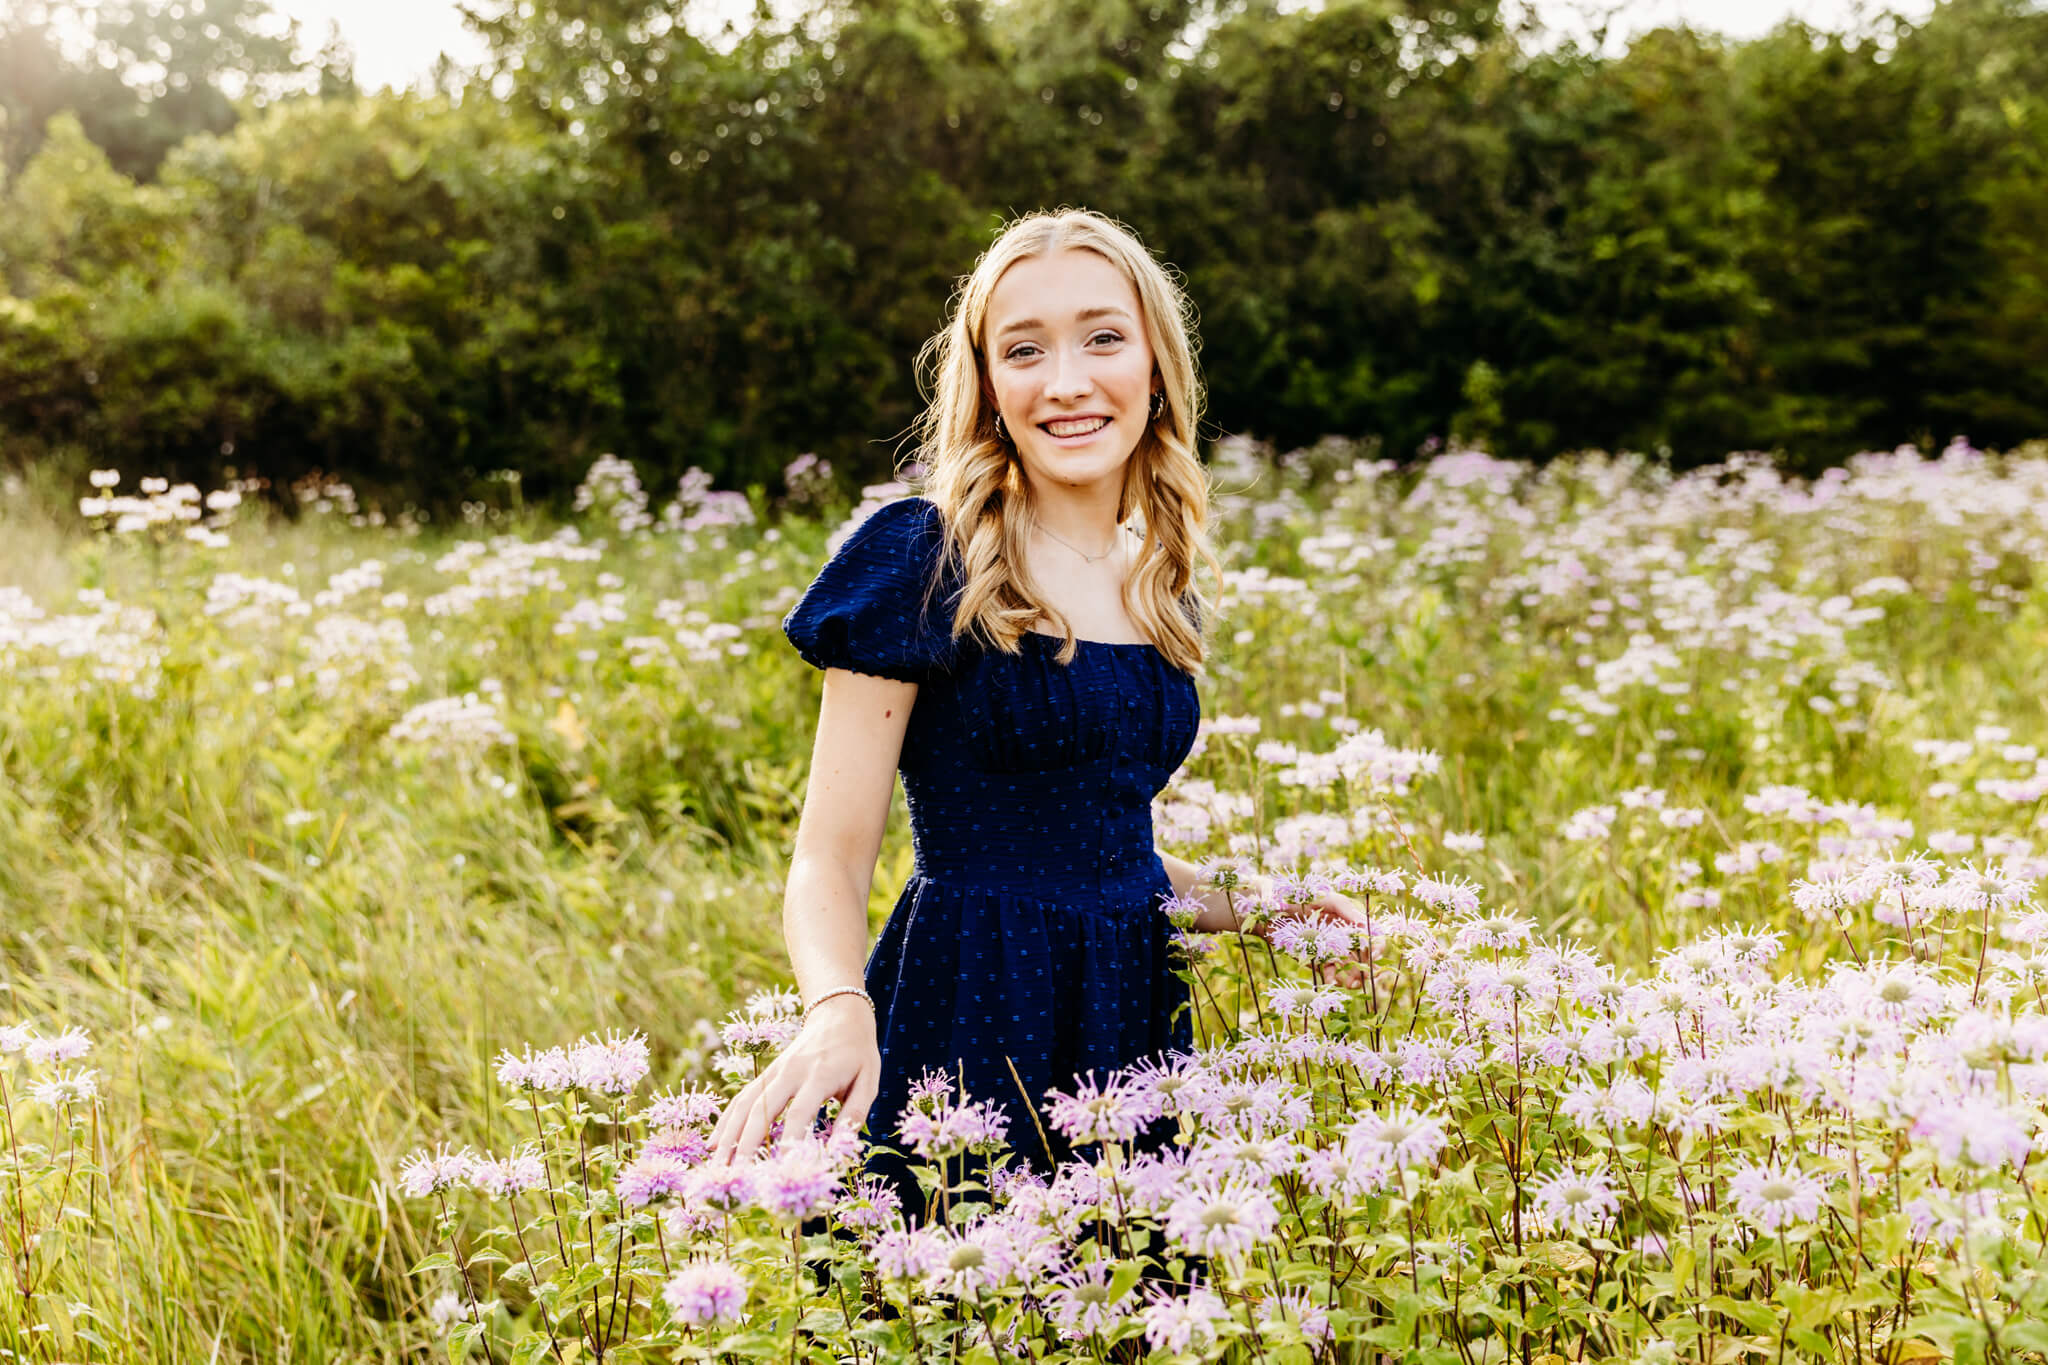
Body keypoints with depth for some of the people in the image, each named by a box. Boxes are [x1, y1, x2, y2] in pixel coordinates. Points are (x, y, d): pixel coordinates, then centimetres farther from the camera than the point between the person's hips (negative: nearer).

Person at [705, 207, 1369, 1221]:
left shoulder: (1159, 587, 9)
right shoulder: (921, 562, -10)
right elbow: (829, 865, -12)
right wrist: (839, 1011, -31)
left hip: (1133, 1028, 6)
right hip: (962, 1031, -6)